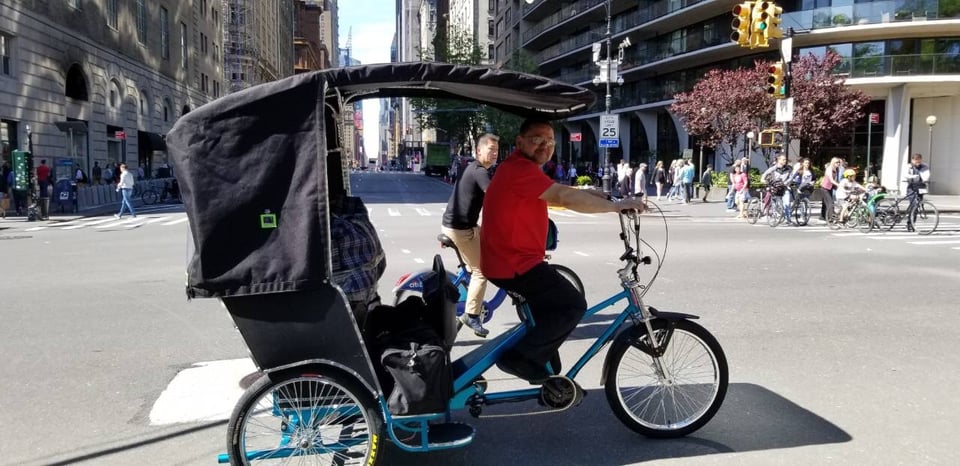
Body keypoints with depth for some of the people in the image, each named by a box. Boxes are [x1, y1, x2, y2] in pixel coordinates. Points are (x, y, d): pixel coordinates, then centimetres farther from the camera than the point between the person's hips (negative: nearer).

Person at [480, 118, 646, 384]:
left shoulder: (519, 169, 18)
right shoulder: (521, 168, -19)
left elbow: (560, 195, 17)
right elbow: (566, 197, -28)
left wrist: (599, 197, 4)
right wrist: (616, 205, -22)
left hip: (508, 259, 11)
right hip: (514, 264, -11)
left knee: (549, 309, 24)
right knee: (573, 305, -9)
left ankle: (549, 375, 34)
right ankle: (518, 358, -4)